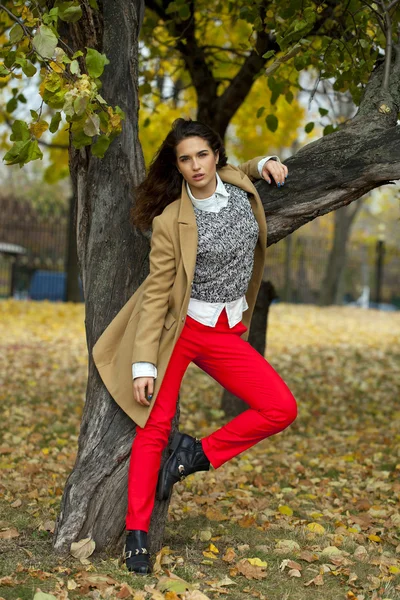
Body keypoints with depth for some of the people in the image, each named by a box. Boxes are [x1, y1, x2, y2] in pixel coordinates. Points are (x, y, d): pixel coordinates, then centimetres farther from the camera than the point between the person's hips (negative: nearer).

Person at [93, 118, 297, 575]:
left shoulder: (237, 183, 2)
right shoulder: (171, 220, -12)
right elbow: (156, 292, -10)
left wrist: (264, 163, 8)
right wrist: (144, 362, -14)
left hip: (226, 333, 5)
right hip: (177, 328, -4)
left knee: (281, 409, -10)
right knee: (155, 426, -5)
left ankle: (198, 452, 4)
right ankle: (136, 536, 3)